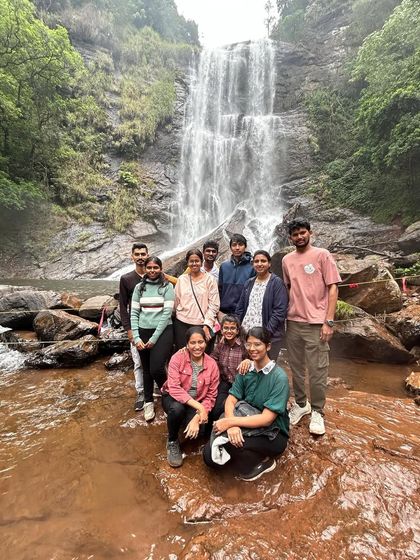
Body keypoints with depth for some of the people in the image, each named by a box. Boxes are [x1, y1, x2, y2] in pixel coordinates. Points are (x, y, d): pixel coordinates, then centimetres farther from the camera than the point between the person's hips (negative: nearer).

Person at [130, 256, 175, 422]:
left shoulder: (167, 286, -3)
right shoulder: (139, 287, 6)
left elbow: (167, 313, -9)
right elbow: (134, 313, 5)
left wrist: (154, 338, -11)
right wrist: (136, 337, -5)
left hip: (163, 331, -3)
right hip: (143, 332, 3)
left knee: (156, 368, -13)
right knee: (146, 369, 12)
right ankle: (148, 402, 33)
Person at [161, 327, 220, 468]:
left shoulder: (212, 364, -12)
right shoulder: (178, 358, -19)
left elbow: (211, 396, -9)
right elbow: (174, 389, -26)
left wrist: (197, 418, -22)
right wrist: (199, 407, -31)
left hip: (196, 404, 2)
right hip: (173, 398, -2)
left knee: (197, 431, -24)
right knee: (177, 408, -35)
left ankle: (189, 422, 15)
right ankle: (172, 442, -4)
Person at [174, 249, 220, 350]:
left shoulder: (209, 279, -1)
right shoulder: (181, 279, 8)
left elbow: (214, 305, -4)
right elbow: (176, 302, 11)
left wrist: (207, 325, -9)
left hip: (202, 324, -2)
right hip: (182, 324, 2)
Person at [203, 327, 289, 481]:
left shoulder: (279, 377, -20)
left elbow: (267, 419, -24)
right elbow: (231, 400, -9)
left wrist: (231, 422, -27)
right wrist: (232, 425, -30)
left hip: (272, 434, -4)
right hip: (249, 425, 5)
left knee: (228, 441, -29)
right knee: (210, 456, -14)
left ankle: (263, 461, -3)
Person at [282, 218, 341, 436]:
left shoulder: (322, 255, -5)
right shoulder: (287, 260, 8)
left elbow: (333, 289, -7)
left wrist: (328, 321, -12)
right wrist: (284, 315, 10)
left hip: (316, 323, -4)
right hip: (293, 322, 4)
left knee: (317, 371, 3)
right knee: (296, 368, 14)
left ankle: (317, 411, 21)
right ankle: (300, 404, 32)